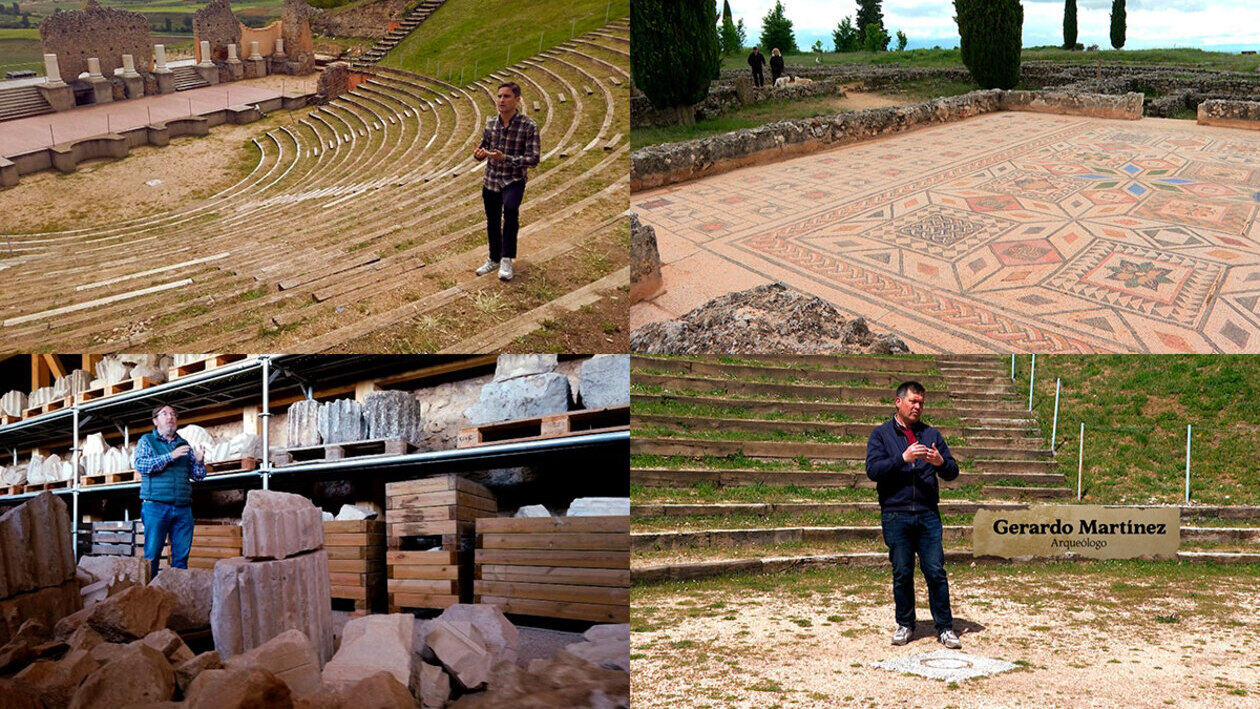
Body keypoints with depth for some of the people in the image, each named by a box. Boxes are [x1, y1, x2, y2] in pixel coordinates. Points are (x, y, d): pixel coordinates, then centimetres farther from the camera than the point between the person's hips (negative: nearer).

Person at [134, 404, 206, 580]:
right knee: (152, 554, -5)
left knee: (181, 555, 2)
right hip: (156, 505, -4)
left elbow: (198, 476, 17)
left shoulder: (184, 445, 18)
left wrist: (199, 461, -5)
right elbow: (140, 465, -9)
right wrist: (170, 456, -15)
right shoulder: (147, 440, 9)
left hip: (183, 508, 4)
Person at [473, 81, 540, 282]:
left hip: (514, 180, -5)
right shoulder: (491, 124, 3)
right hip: (490, 180, 5)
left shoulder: (528, 126, -11)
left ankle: (507, 260, -27)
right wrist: (479, 154, -12)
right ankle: (494, 259, 38)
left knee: (510, 209, -33)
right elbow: (483, 148, 14)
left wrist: (505, 158, -27)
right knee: (492, 221, 16)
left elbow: (533, 159, -16)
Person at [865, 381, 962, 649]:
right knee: (902, 574, 4)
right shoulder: (881, 434, 6)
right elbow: (872, 469, -7)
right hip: (895, 515, -2)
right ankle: (905, 625, 18)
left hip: (928, 516, 2)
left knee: (936, 571, -1)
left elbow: (952, 472, 11)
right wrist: (902, 459, -18)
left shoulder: (932, 434, 14)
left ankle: (945, 627, 7)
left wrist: (940, 462, -11)